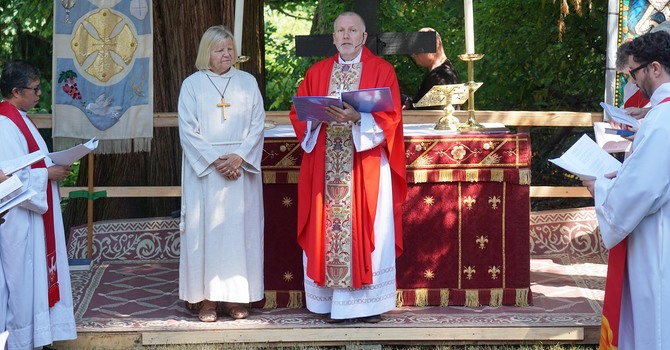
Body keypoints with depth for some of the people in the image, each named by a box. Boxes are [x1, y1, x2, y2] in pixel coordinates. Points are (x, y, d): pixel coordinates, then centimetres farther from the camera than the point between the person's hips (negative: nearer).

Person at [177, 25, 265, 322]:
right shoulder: (192, 84, 4)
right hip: (204, 169, -2)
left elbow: (257, 125, 3)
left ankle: (236, 296, 6)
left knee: (240, 228, 1)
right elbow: (188, 130, -3)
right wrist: (215, 160, -13)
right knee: (205, 229, -3)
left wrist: (239, 157, -12)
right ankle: (207, 298, 1)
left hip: (242, 167, 2)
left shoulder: (248, 82, 9)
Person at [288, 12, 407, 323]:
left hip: (366, 168, -3)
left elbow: (390, 117, -7)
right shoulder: (317, 72, 14)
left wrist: (357, 118, -22)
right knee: (328, 231, 1)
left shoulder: (381, 70, 3)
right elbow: (298, 114, 10)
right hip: (326, 167, 3)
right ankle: (334, 302, 6)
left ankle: (369, 302, 1)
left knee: (366, 231, -4)